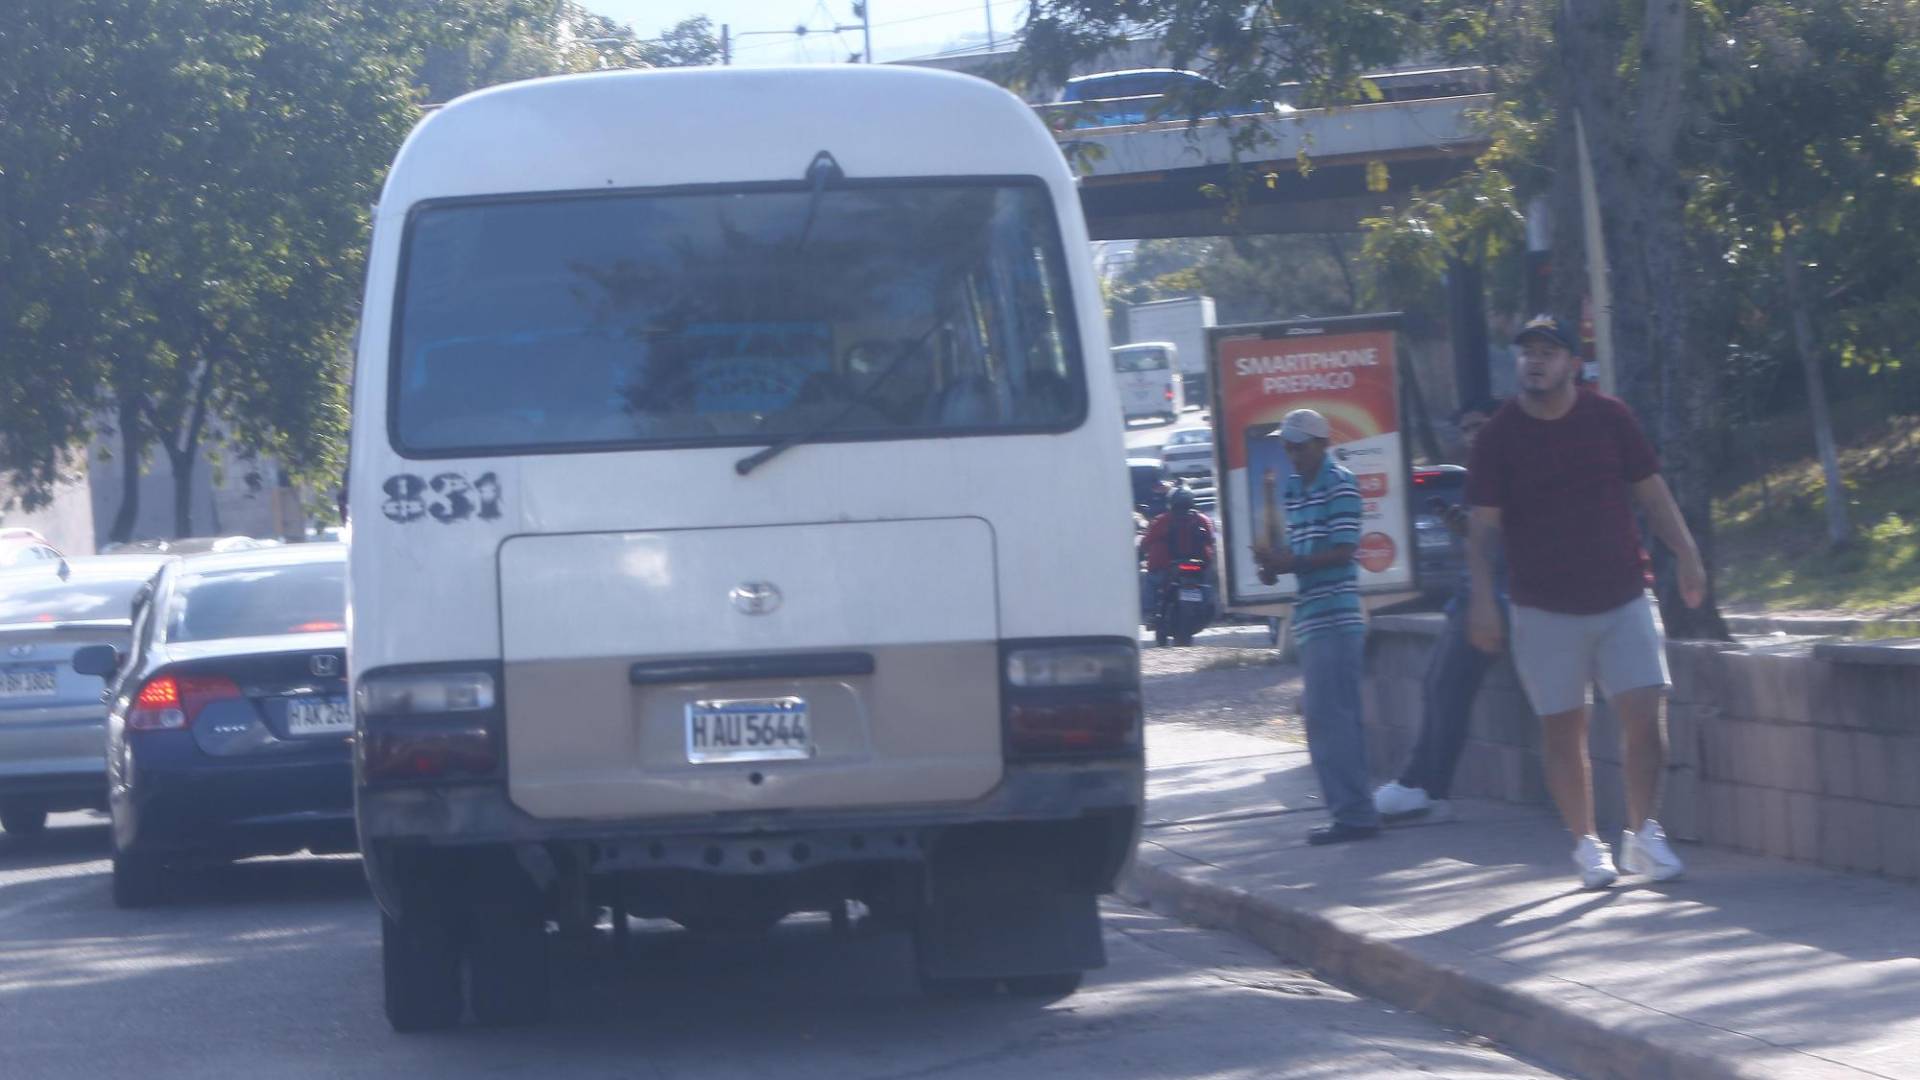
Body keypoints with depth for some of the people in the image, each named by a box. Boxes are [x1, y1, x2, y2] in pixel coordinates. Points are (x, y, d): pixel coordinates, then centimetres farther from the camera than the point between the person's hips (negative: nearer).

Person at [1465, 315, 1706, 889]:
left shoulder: (1609, 417, 2)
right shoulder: (1500, 436, -3)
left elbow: (1651, 492, 8)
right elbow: (1483, 524, -3)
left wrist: (1687, 556, 0)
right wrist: (1482, 597, -12)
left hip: (1623, 598, 1)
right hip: (1545, 609, -1)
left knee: (1643, 713, -7)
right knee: (1563, 729, 1)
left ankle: (1642, 834, 5)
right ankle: (1587, 844, 12)